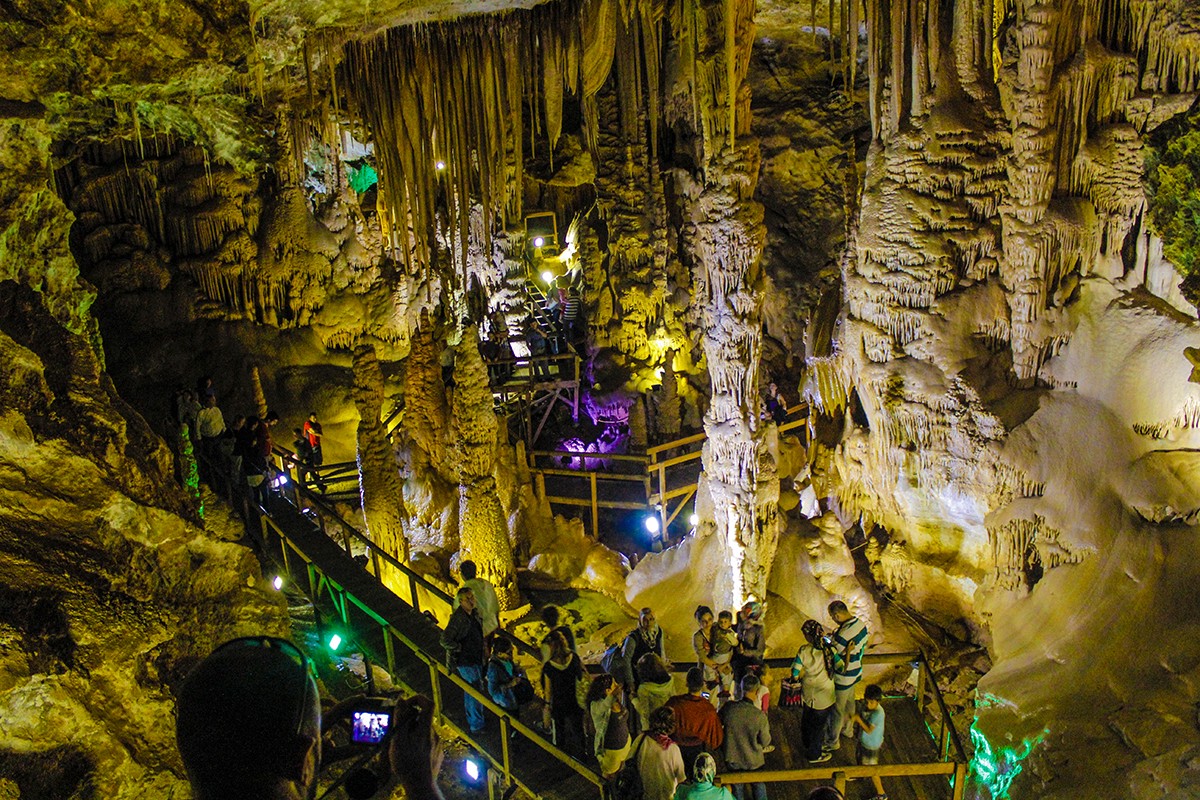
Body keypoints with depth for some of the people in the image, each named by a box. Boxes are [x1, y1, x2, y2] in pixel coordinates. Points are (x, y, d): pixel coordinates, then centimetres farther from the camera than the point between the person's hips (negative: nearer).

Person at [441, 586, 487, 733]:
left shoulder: (474, 613, 0)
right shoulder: (458, 619, -27)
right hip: (465, 661, -8)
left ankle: (471, 720, 41)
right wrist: (461, 648, -19)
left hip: (476, 659, 8)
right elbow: (445, 641, -29)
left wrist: (483, 646, 10)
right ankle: (477, 725, 13)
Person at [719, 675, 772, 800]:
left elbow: (717, 723, -4)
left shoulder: (728, 708, -24)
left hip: (733, 760, 2)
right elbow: (765, 742, -16)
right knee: (758, 786, 26)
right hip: (754, 761, -2)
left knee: (737, 787, 26)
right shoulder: (760, 716, -30)